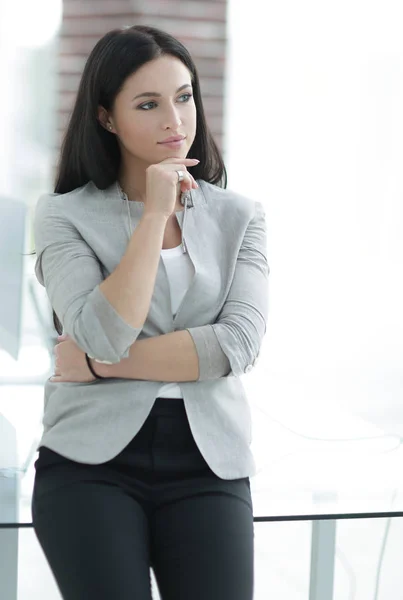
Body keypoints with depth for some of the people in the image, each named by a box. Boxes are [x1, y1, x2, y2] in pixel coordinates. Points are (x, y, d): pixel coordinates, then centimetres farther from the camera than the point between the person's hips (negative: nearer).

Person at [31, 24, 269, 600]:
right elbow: (102, 336, -13)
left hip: (207, 465, 2)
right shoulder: (65, 214, 2)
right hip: (92, 465, -1)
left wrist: (103, 363, -9)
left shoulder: (239, 217, 8)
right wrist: (156, 213, -13)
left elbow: (239, 345, -6)